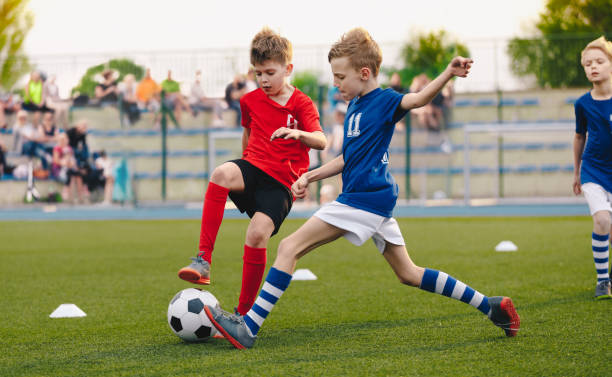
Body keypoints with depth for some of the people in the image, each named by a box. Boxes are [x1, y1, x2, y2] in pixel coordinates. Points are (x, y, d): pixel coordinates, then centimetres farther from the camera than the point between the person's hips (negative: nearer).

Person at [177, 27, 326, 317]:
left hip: (281, 181, -3)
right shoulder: (251, 101, 13)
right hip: (254, 167, 3)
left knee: (258, 234, -24)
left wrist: (299, 133, -35)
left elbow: (321, 141, -15)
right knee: (221, 174, -34)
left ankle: (243, 314, -7)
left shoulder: (301, 104, -1)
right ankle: (203, 261, -39)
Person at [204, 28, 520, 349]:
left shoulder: (384, 101, -9)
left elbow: (417, 99, -28)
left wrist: (448, 73, -46)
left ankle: (248, 328, -14)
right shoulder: (355, 106, 18)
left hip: (364, 200, -10)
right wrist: (310, 177, 18)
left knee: (289, 247, -11)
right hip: (375, 202, 10)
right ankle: (490, 306, 16)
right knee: (409, 274, 14)